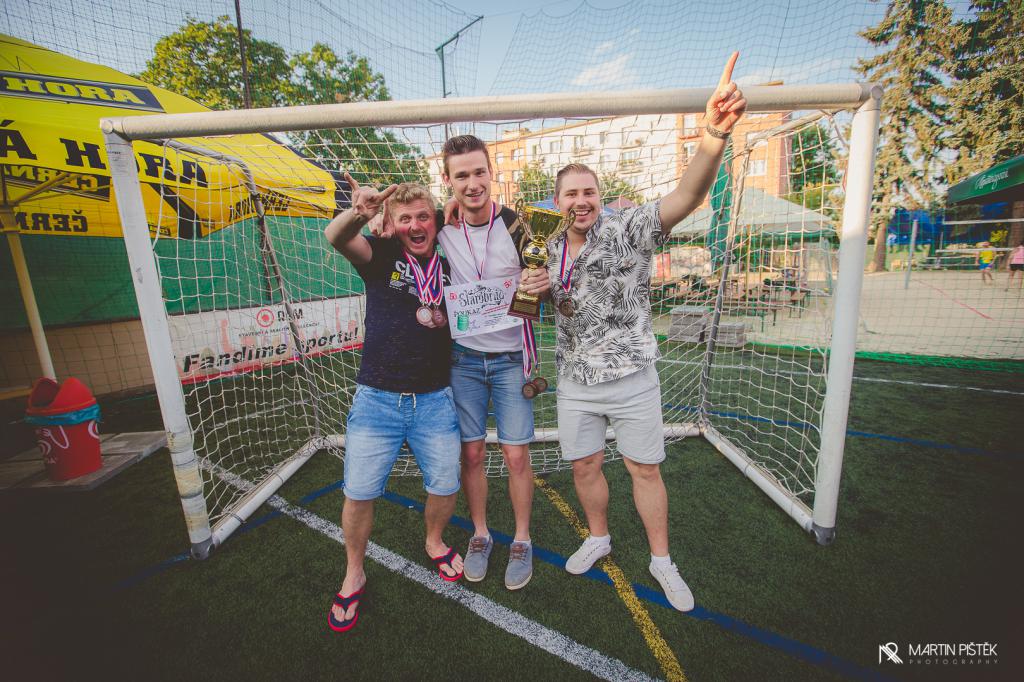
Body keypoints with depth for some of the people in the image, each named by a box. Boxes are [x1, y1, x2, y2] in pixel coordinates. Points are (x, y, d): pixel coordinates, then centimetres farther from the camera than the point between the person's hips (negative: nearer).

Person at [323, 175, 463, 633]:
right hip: (377, 399, -1)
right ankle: (354, 577, 32)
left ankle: (434, 542, 42)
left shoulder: (450, 265, 5)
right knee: (359, 493, 5)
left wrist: (444, 318, -7)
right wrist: (357, 212, -40)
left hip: (435, 400, 2)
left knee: (446, 484, 10)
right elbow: (335, 237, -20)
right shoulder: (383, 256, 0)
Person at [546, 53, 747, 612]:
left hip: (631, 378, -4)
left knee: (645, 469, 9)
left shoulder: (628, 230, -10)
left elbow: (687, 196, -26)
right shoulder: (550, 251, 4)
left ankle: (661, 560, 32)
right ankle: (598, 537, 41)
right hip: (575, 381, 4)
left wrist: (715, 133, -42)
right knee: (584, 466, 15)